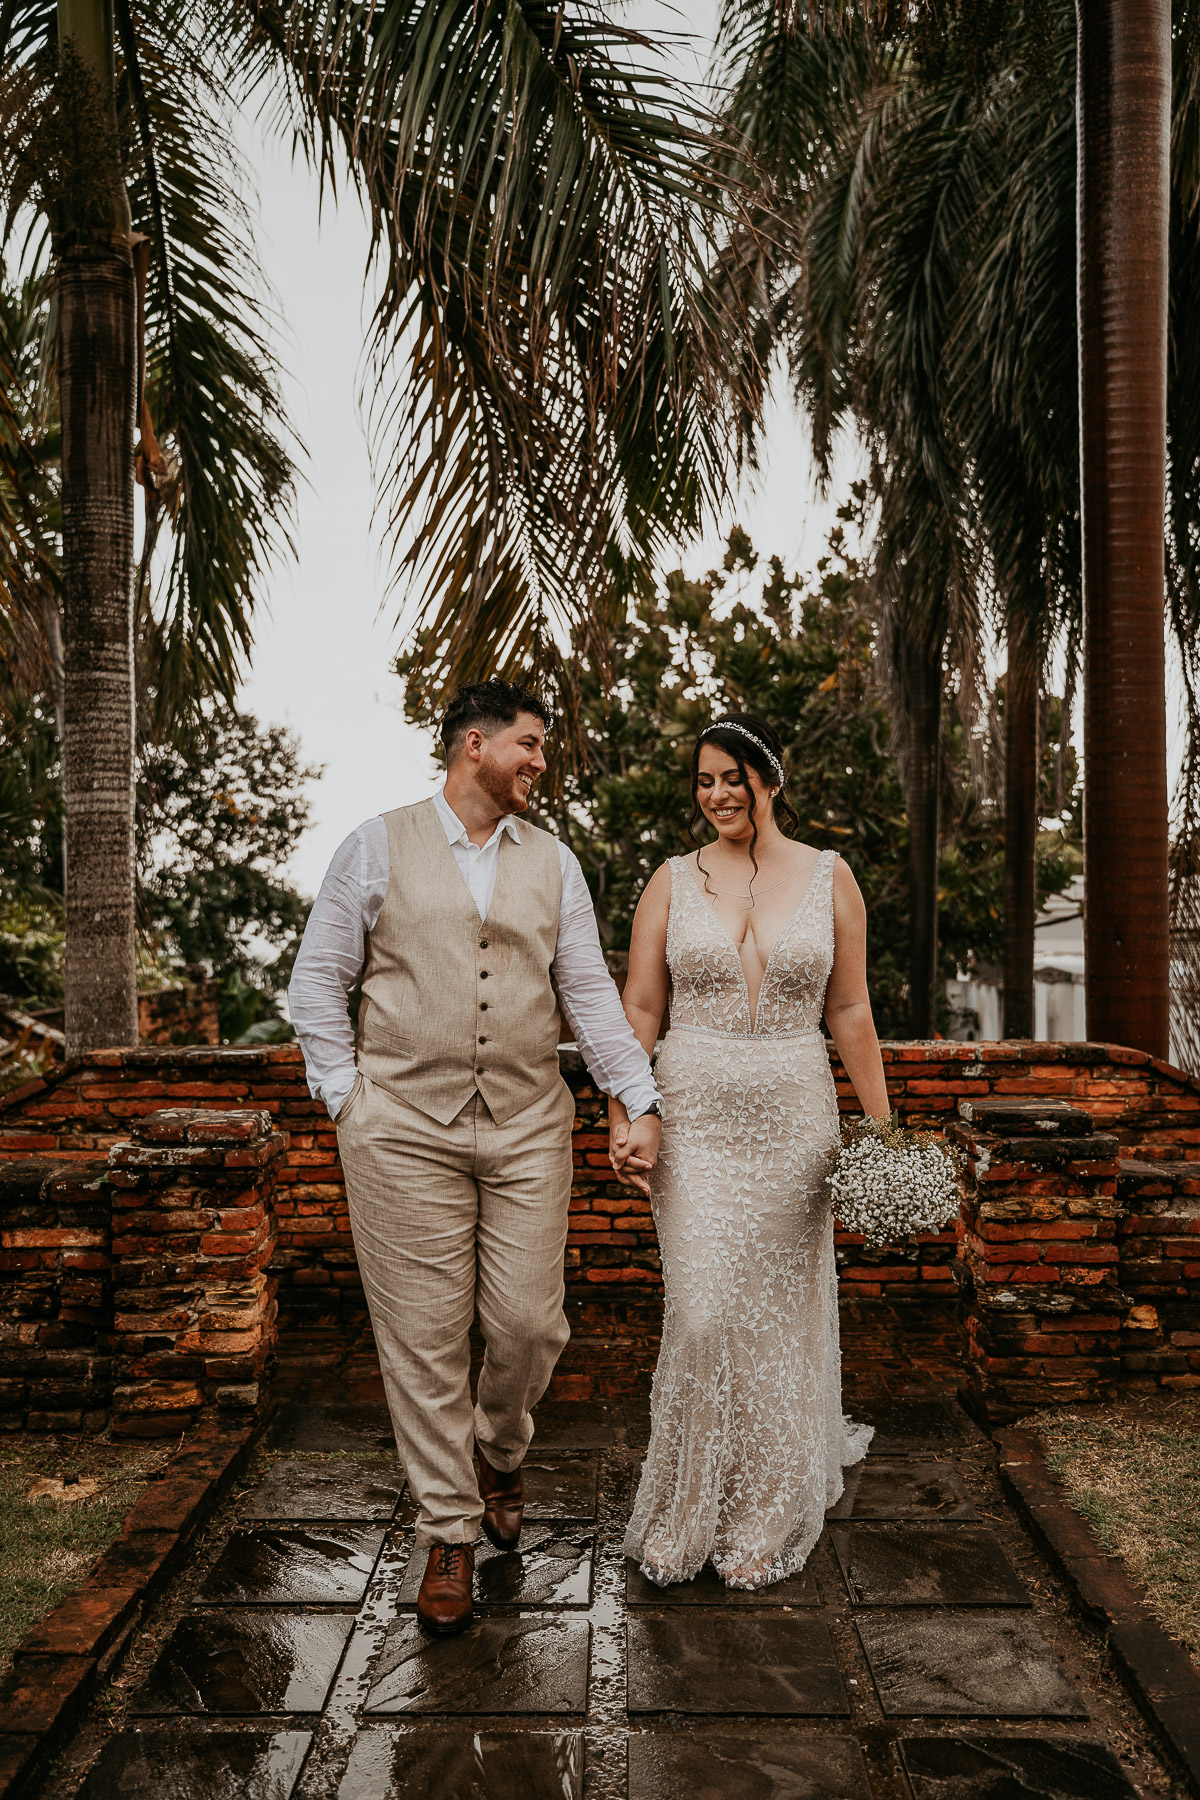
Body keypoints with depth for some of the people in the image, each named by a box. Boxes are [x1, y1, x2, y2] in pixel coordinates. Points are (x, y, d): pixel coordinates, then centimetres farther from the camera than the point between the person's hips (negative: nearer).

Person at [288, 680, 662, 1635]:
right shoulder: (380, 846, 1)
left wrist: (641, 1101, 1)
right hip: (405, 1127, -2)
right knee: (424, 1340, 4)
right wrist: (348, 1099, -3)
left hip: (528, 1127, 3)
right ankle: (450, 1531, 23)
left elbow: (590, 990, 8)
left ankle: (499, 1451, 37)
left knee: (531, 1325, 4)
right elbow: (318, 980, 4)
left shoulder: (552, 860, 10)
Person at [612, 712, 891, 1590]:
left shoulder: (829, 877, 3)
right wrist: (621, 1114, -5)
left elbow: (850, 1011, 6)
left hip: (793, 1118, 1)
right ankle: (690, 1510, 18)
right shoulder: (673, 882, 3)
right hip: (694, 1116, 0)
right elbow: (638, 1007, 4)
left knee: (779, 1310, 9)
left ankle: (766, 1518, 30)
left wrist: (882, 1125, 4)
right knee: (704, 1310, -5)